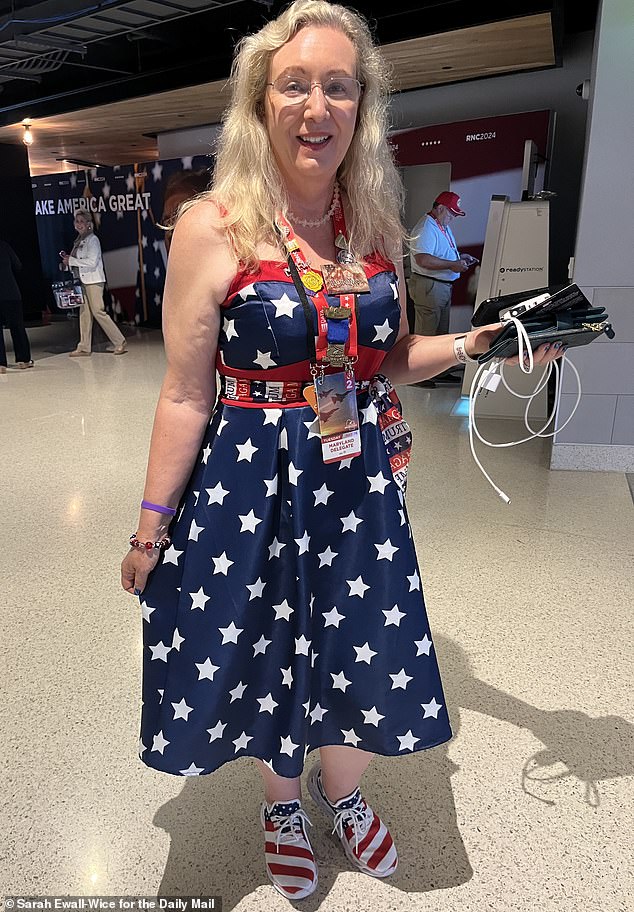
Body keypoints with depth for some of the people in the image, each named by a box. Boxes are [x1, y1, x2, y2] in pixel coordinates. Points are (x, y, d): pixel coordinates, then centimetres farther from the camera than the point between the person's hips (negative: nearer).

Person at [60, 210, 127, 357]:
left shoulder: (92, 239, -7)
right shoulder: (78, 241, 17)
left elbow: (92, 262, -17)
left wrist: (71, 260, -14)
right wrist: (67, 260, 4)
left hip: (93, 281, -8)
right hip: (81, 281, 8)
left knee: (98, 311, -11)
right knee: (84, 313, 7)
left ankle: (120, 342, -4)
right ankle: (84, 348, 9)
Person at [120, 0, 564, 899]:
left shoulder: (377, 224, 3)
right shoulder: (212, 227, -11)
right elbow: (185, 394, -9)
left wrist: (476, 342, -2)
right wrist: (152, 526, -5)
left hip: (359, 478, 4)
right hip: (250, 485, -3)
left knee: (363, 648, 15)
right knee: (268, 649, 14)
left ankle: (340, 787, 49)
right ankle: (282, 802, 47)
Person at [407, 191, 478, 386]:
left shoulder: (443, 226, 15)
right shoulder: (426, 229, -18)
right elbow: (423, 260, -29)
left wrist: (461, 257, 12)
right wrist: (453, 265, -26)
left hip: (444, 287, 11)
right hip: (428, 287, -11)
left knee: (441, 332, 17)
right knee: (425, 333, -5)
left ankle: (440, 371, 28)